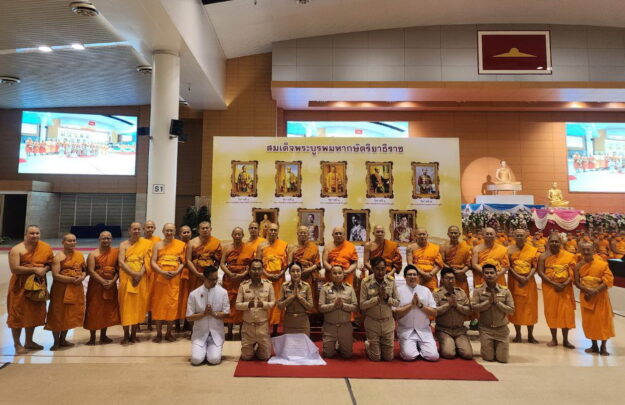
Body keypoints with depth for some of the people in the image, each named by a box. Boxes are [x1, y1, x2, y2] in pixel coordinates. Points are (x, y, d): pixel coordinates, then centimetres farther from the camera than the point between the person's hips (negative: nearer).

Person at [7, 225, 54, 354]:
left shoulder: (46, 248, 3)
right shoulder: (17, 249, -12)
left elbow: (50, 263, 9)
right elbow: (14, 269, -20)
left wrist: (45, 269, -13)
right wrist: (34, 269, -22)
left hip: (38, 285, 5)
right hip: (20, 286, -5)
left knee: (34, 313, 13)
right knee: (18, 314, 3)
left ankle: (29, 342, 28)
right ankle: (17, 344, 15)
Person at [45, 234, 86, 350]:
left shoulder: (80, 255, 8)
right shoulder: (58, 257, -9)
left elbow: (84, 270, 14)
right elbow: (55, 275, -16)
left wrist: (82, 277, -8)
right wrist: (72, 279, -21)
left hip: (76, 289, 5)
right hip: (61, 289, -5)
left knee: (70, 314, 12)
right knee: (58, 315, 3)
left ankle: (63, 340, 26)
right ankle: (56, 342, 17)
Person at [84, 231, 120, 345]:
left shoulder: (116, 252, 4)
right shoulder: (93, 254, -2)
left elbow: (118, 269, 1)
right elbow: (91, 271, -11)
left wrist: (112, 281, -13)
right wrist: (103, 282, -19)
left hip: (111, 286, 3)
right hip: (96, 285, -2)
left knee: (108, 310, 9)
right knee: (94, 310, 1)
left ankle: (103, 336, 23)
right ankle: (92, 337, 13)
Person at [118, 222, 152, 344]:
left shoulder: (146, 244, 5)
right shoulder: (124, 244, 4)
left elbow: (147, 261, -2)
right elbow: (121, 262, -7)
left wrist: (140, 274, -16)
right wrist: (133, 274, -18)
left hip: (141, 279, 1)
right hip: (127, 278, 0)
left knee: (138, 305, 4)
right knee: (126, 305, -1)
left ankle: (133, 334, 15)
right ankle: (126, 335, 9)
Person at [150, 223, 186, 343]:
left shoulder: (181, 245, 6)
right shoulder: (157, 245, 7)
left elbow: (183, 262, 4)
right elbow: (153, 262, -1)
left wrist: (176, 272, -13)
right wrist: (162, 272, -16)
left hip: (174, 279, 0)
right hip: (160, 278, 0)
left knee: (172, 305, 1)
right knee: (159, 305, 3)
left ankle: (169, 333, 14)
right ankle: (159, 334, 13)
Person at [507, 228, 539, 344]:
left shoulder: (533, 250, 2)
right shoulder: (509, 249, -1)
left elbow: (535, 267, -2)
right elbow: (508, 266, -5)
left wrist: (527, 278, -15)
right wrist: (519, 277, -16)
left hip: (529, 281, 1)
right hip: (514, 281, -1)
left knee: (530, 307, 5)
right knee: (516, 307, 4)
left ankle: (530, 335, 17)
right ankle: (518, 334, 15)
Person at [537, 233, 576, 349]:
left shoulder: (569, 256, 2)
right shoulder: (544, 256, -2)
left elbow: (572, 273, -1)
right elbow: (540, 272, -8)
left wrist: (565, 284, -15)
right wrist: (554, 283, -16)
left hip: (565, 288, 1)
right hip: (549, 288, -1)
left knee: (566, 313, 3)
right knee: (552, 312, 6)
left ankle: (565, 340, 17)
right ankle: (554, 339, 18)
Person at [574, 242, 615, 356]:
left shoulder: (602, 264, -11)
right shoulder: (579, 266, 0)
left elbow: (608, 281, -15)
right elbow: (576, 282, 1)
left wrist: (595, 291, -19)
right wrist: (586, 290, -16)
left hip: (600, 296, -3)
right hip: (585, 296, 3)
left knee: (602, 320, 1)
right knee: (588, 320, 8)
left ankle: (603, 347, 15)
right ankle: (594, 345, 22)